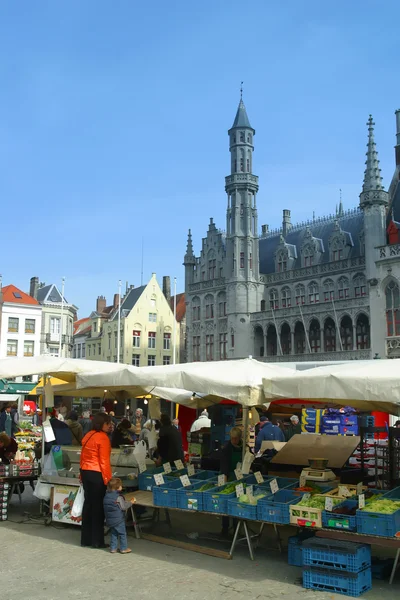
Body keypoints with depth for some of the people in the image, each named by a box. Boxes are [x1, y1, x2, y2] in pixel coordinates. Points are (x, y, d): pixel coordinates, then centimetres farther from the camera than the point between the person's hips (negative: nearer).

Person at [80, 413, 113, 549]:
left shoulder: (88, 436, 10)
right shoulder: (103, 437, -14)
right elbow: (104, 461, -16)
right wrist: (108, 479, -13)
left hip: (85, 472, 8)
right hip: (97, 474, -8)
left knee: (88, 503, 14)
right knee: (98, 506, 0)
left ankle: (86, 539, 21)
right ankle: (97, 541, 6)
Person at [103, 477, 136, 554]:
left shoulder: (106, 496, 3)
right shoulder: (118, 497, -20)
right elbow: (123, 506, -17)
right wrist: (131, 502, -4)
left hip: (110, 520, 7)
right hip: (118, 519, -7)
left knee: (113, 533, 18)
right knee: (122, 533, 6)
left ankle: (113, 548, 20)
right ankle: (123, 548, 12)